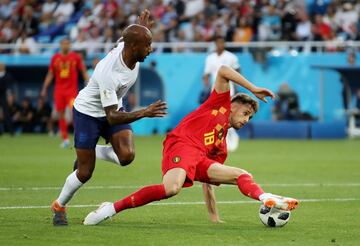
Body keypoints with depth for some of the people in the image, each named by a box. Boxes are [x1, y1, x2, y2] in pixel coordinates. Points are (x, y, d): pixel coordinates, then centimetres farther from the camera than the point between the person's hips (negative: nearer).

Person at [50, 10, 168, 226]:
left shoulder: (127, 47, -19)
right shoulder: (108, 73, -39)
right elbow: (112, 117, -38)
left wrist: (142, 27, 25)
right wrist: (144, 113, -49)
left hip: (114, 107, 6)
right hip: (88, 113, -6)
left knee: (126, 156, -18)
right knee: (85, 173, -2)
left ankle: (95, 152, 14)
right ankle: (59, 206, 27)